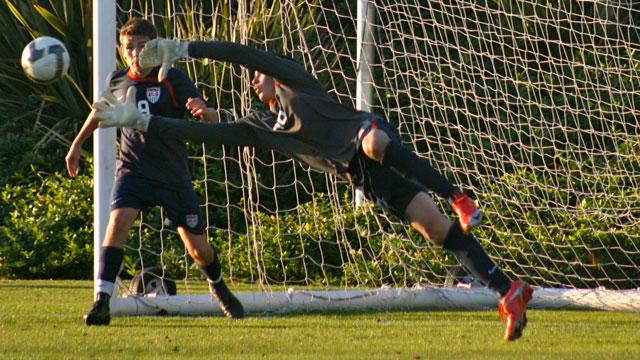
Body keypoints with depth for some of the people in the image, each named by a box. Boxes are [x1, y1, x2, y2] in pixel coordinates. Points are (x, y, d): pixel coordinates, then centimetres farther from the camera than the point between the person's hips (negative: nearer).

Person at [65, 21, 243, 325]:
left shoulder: (174, 80, -9)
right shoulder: (117, 81, 1)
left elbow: (213, 121, -16)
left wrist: (203, 110, -40)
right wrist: (77, 145, 30)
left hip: (174, 175, -1)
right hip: (133, 171, 1)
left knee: (199, 248, 4)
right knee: (118, 220, -27)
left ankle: (218, 287, 39)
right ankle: (102, 303, -30)